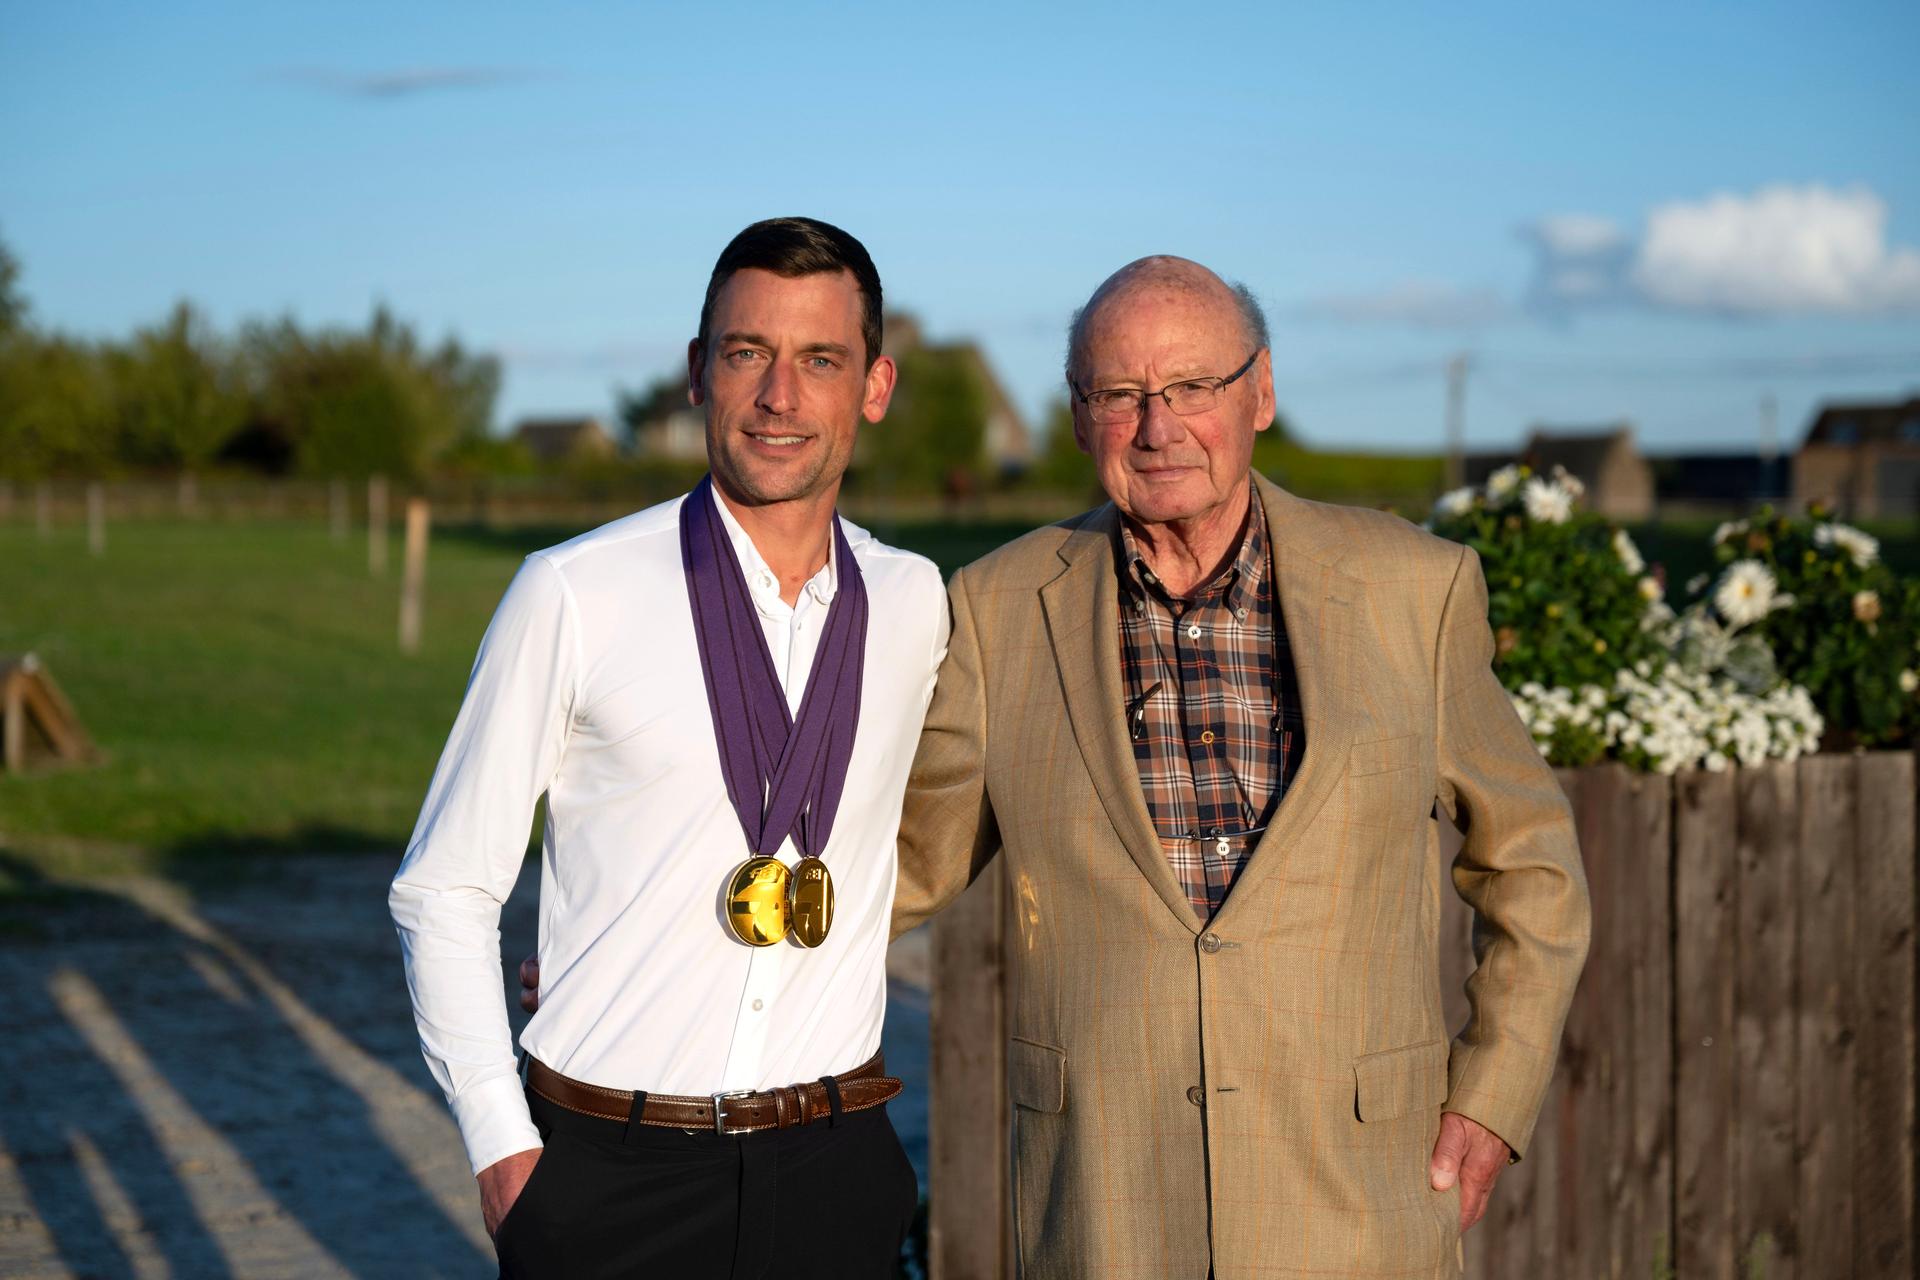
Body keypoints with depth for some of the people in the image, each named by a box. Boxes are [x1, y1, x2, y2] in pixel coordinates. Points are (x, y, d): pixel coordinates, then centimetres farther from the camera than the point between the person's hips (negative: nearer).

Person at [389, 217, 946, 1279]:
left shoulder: (918, 606, 4)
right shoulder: (573, 596, -6)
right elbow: (443, 890, -1)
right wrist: (502, 1149, -8)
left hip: (832, 1178, 3)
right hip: (610, 1179, -2)